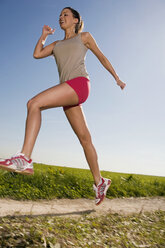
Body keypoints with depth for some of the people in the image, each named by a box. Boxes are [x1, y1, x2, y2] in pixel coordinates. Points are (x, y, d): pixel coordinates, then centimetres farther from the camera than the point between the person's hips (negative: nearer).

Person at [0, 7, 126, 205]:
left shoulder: (84, 36, 20)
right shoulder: (57, 44, 32)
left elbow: (101, 57, 24)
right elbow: (37, 54, 19)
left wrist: (116, 77, 27)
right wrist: (44, 35, 26)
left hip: (79, 83, -6)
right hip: (67, 90, 6)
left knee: (34, 103, -25)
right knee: (84, 139, 3)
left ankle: (25, 159, -31)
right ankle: (99, 182, 12)